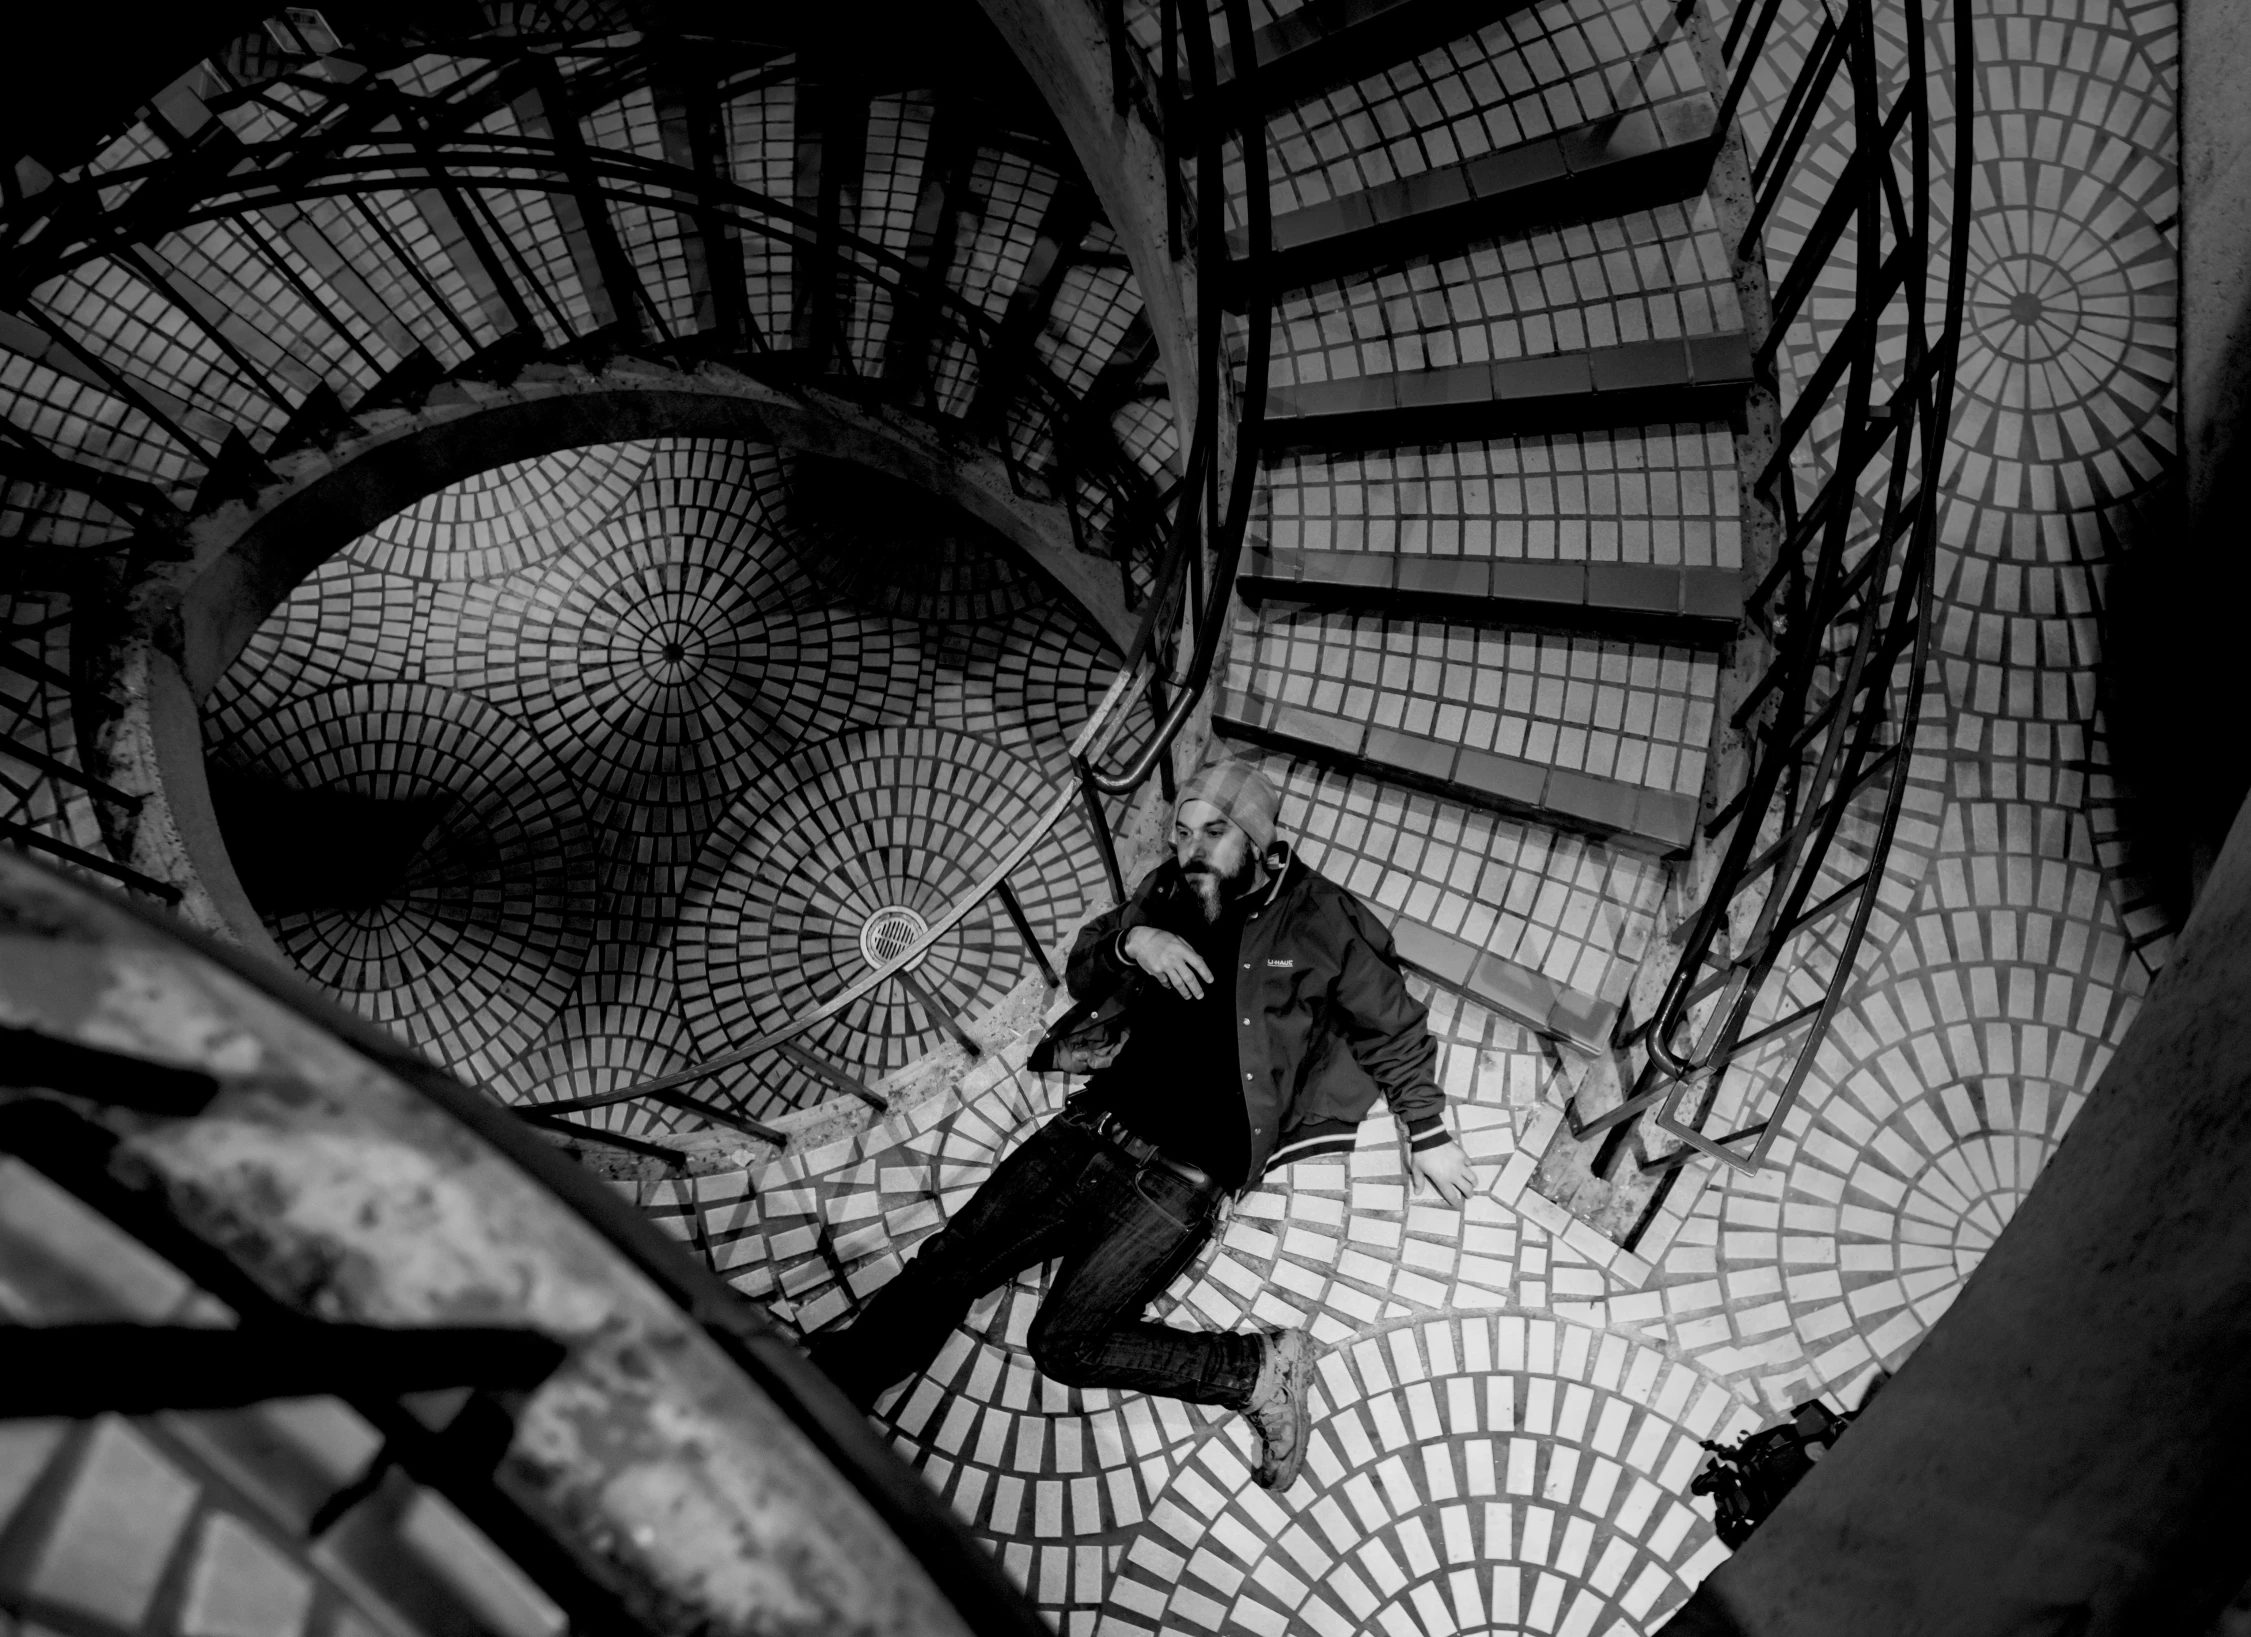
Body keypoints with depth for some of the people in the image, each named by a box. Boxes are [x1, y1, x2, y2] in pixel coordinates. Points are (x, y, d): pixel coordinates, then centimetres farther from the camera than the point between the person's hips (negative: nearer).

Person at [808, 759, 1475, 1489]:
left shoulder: (1316, 919, -4)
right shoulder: (1169, 893, 8)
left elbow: (1393, 1027, 9)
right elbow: (1083, 977, 15)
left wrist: (1428, 1132, 11)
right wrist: (1131, 943, -7)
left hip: (1185, 1174, -5)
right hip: (1095, 1126, 5)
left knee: (1066, 1343, -17)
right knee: (943, 1269, -5)